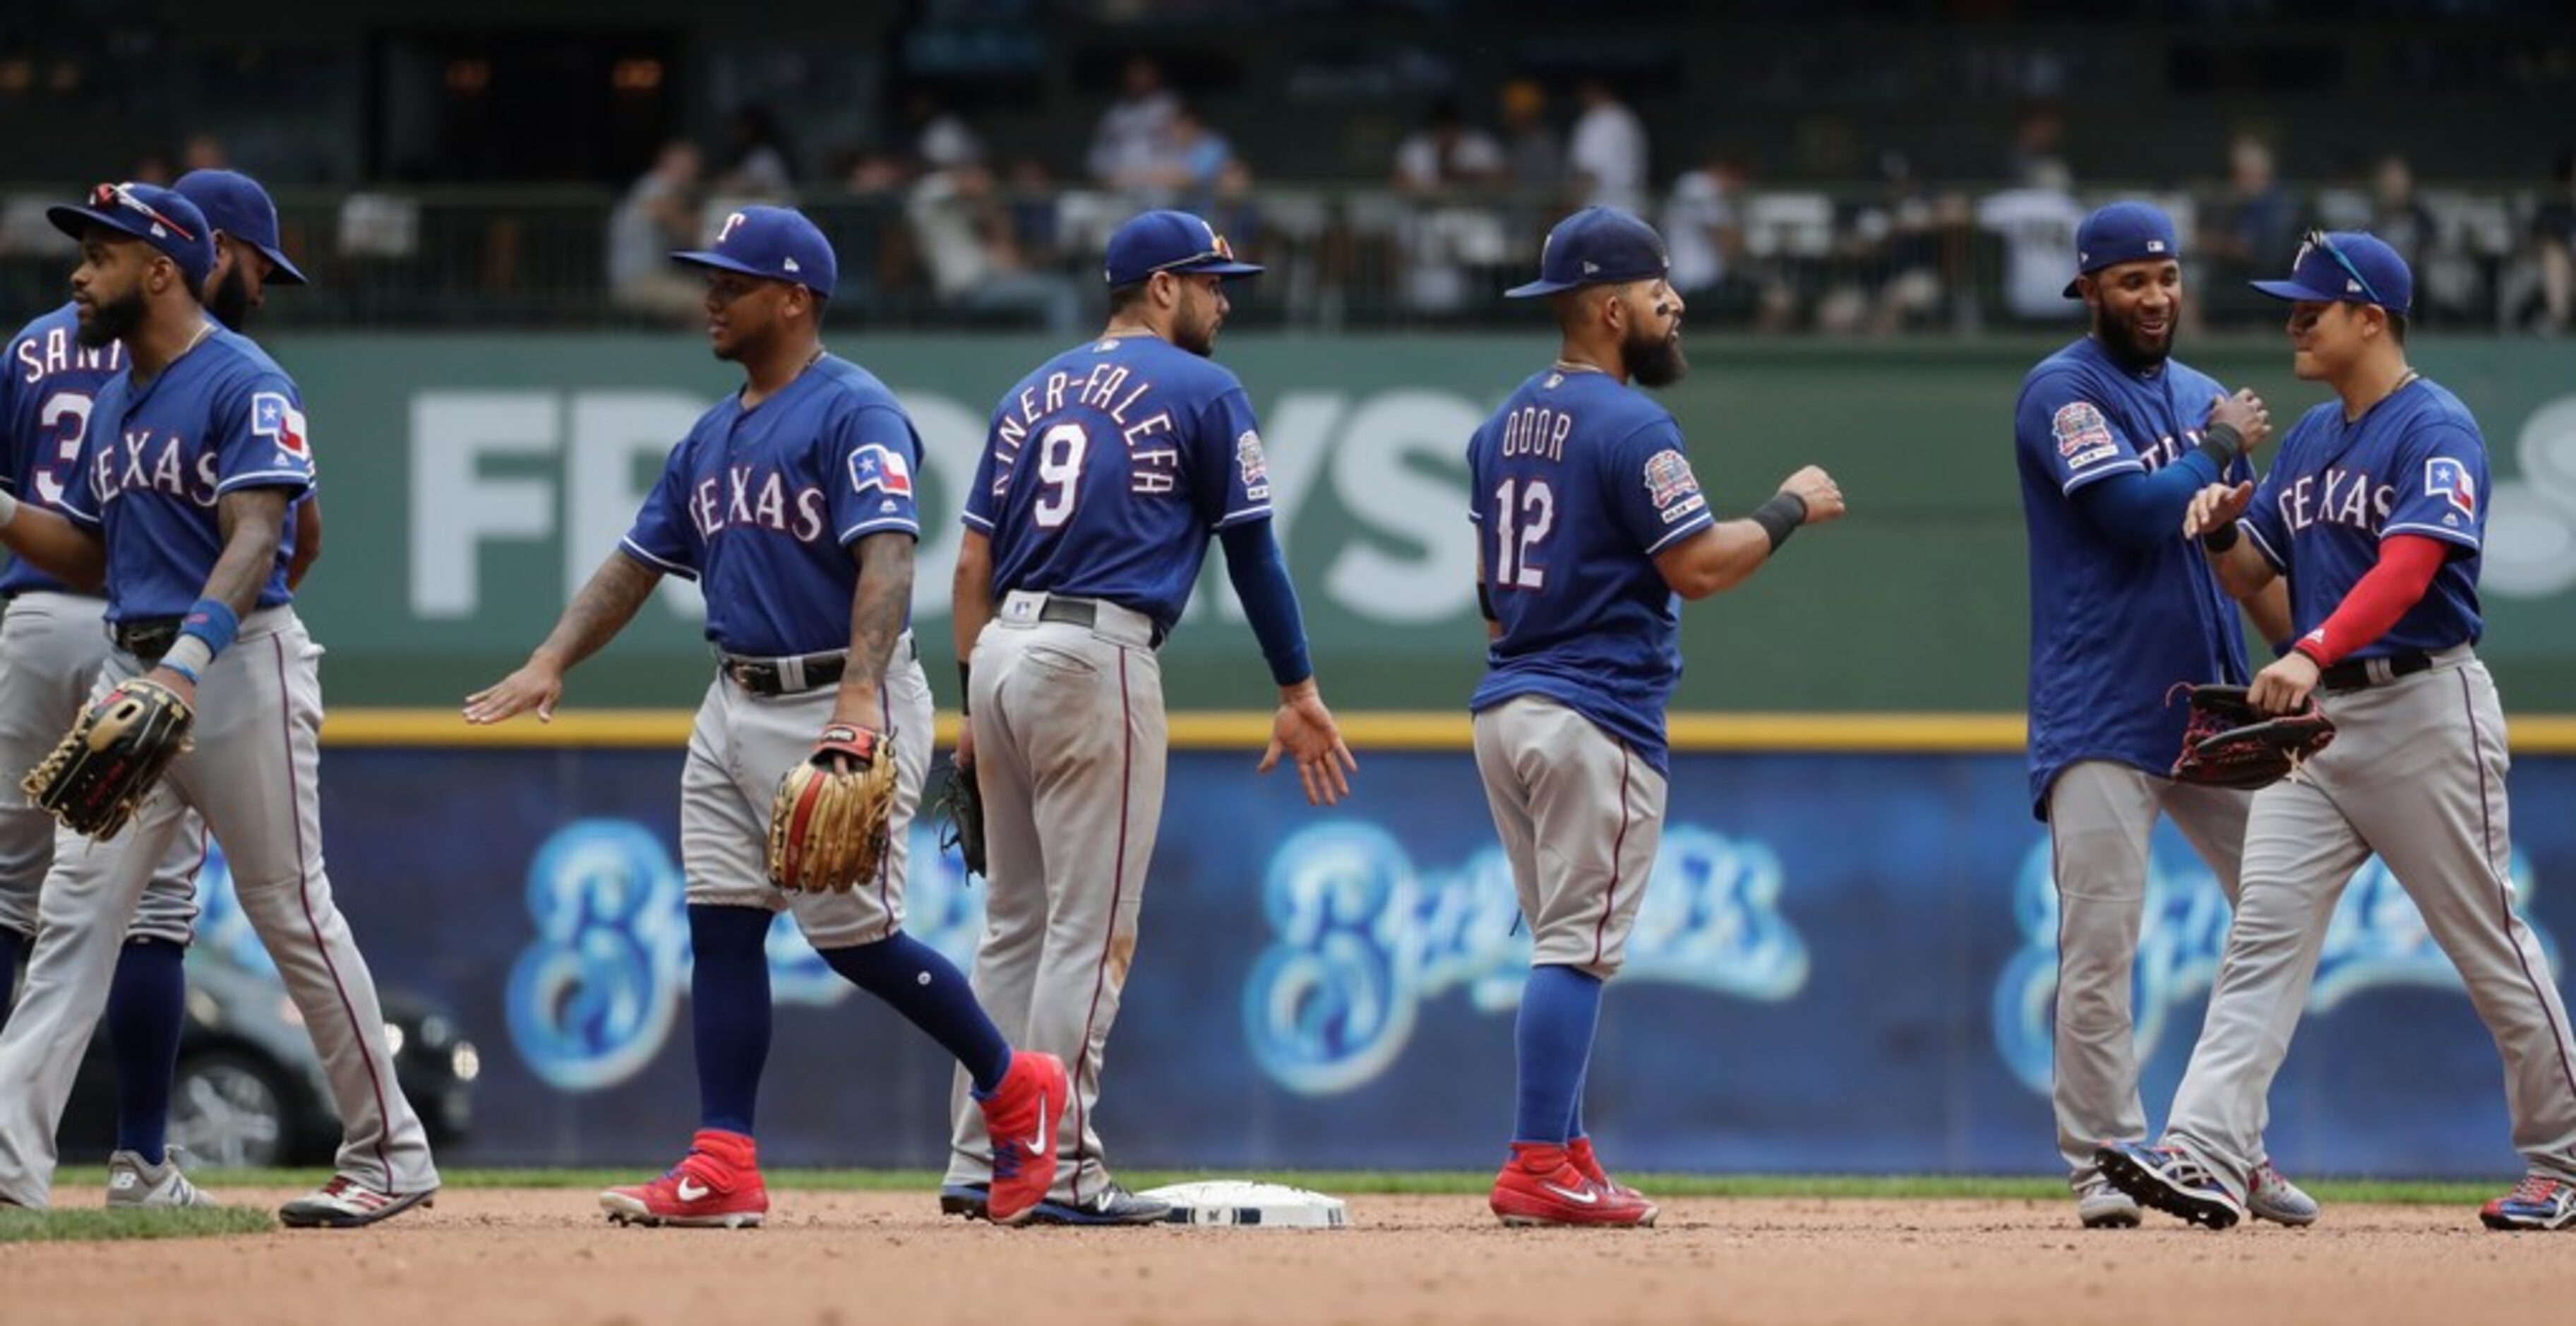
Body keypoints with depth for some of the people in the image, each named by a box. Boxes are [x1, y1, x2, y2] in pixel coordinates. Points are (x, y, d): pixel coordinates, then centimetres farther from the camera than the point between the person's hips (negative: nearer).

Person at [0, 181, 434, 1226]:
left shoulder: (245, 386, -10)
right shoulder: (114, 402, 16)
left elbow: (255, 539, -21)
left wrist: (189, 656, -34)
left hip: (240, 667, -8)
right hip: (132, 668, 8)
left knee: (291, 911, -3)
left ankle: (391, 1156, 8)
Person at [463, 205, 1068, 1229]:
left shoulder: (855, 413, -12)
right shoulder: (713, 436, 15)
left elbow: (885, 559, -24)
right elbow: (637, 563, 18)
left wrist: (859, 699, -36)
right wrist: (551, 663, 4)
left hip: (839, 709, -8)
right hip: (736, 710, 9)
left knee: (851, 935, -6)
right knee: (721, 923, 2)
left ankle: (1015, 1090, 13)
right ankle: (723, 1168, 1)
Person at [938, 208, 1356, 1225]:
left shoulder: (1033, 394, 18)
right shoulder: (1201, 392, 0)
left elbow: (973, 562, 15)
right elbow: (1252, 554, 1)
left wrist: (977, 709, 17)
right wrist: (1298, 695, 8)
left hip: (1001, 653, 7)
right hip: (1098, 656, -7)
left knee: (1016, 923, 13)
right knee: (1090, 928, -6)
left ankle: (981, 1161, 12)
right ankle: (1064, 1171, -8)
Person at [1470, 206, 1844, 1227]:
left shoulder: (1504, 425, 14)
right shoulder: (1630, 426, -13)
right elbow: (1698, 567, -16)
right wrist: (1790, 509, -3)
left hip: (1504, 711, 9)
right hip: (1597, 717, -9)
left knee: (1565, 945, 15)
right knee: (1578, 945, -8)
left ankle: (1560, 1157, 15)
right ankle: (1538, 1170, -12)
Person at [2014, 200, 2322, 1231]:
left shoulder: (2201, 396, 16)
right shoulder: (2062, 392, -6)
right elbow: (2135, 511, -19)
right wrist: (2221, 445, -4)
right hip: (2102, 717, -7)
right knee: (2099, 943, -9)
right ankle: (2104, 1165, -3)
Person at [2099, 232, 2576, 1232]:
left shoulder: (2436, 431, -12)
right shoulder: (2309, 438, 14)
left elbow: (2407, 568, -26)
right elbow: (2251, 578, 19)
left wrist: (2313, 652, -40)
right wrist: (2222, 531, -4)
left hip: (2424, 708, -8)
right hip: (2319, 714, 8)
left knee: (2488, 942, 2)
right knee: (2263, 932, -6)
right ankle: (2206, 1158, -15)